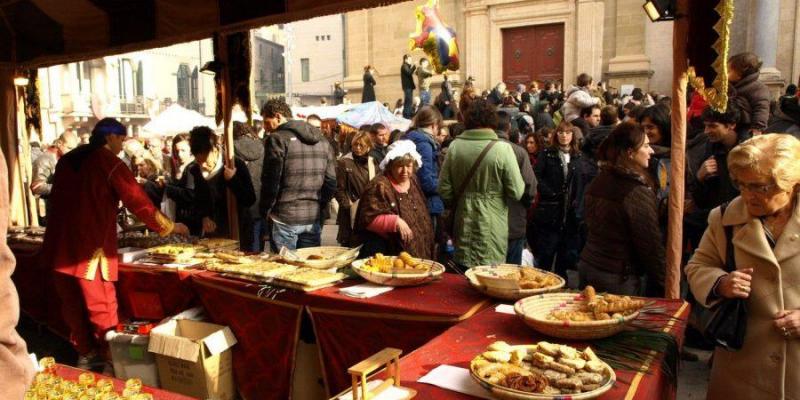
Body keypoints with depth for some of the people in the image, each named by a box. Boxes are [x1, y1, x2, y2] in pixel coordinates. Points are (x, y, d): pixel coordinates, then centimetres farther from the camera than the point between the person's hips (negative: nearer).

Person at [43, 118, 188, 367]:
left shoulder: (66, 160, 12)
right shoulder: (109, 162, -7)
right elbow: (139, 203, -10)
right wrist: (171, 227, 2)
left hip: (59, 246, 7)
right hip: (90, 248, -7)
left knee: (72, 305, 16)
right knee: (102, 308, 3)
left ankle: (85, 353, 29)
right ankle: (109, 358, 11)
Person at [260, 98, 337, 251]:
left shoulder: (277, 139, -8)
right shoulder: (321, 140, 10)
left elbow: (270, 182, -11)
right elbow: (331, 181, 8)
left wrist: (265, 211, 3)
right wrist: (319, 206, 15)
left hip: (285, 217, -5)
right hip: (314, 218, 6)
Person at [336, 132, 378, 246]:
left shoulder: (373, 163, 10)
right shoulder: (344, 162, -3)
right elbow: (339, 188, -5)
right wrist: (348, 205, -12)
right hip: (352, 213, -3)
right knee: (350, 246, 0)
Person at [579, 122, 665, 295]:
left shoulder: (597, 183, 4)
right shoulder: (638, 192, -17)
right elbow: (651, 245, -16)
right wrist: (663, 287, -8)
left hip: (587, 264, 7)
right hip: (618, 277, -7)